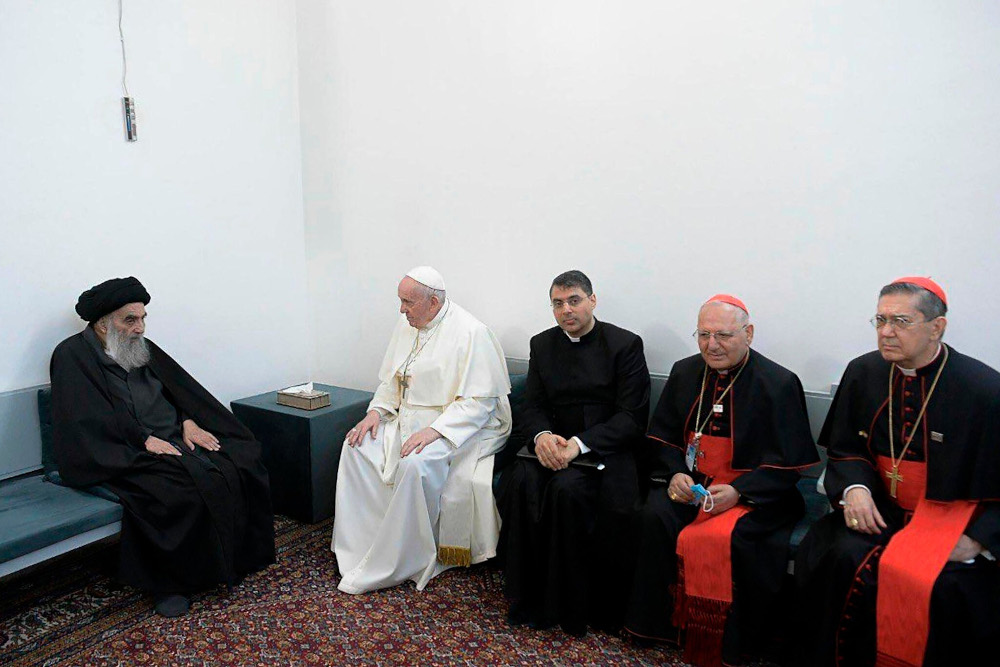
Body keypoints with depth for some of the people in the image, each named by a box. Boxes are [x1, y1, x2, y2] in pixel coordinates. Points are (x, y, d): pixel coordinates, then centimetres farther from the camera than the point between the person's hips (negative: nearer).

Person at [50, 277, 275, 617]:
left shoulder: (143, 348, 17)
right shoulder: (73, 356, -3)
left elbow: (180, 388, 15)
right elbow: (88, 416, -15)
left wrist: (189, 421, -4)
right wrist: (145, 440, -21)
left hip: (174, 439, 6)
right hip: (123, 455, -6)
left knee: (239, 468, -16)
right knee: (179, 491, -34)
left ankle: (234, 558, -1)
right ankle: (168, 583, -13)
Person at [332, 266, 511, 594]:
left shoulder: (471, 333, -16)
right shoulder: (407, 325, 8)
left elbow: (479, 401, -20)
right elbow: (391, 381, 18)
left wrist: (435, 430, -28)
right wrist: (377, 410, -1)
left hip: (457, 427, -8)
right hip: (408, 419, 8)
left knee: (416, 464, -33)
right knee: (358, 445, -12)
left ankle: (392, 565, -16)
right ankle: (360, 546, -5)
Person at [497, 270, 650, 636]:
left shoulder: (625, 344, -2)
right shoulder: (542, 344, 13)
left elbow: (632, 417, -9)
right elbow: (531, 407, 9)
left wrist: (579, 444, -22)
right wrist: (541, 435, -15)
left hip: (603, 450, -4)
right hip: (552, 444, 4)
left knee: (567, 488, -33)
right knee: (521, 481, -27)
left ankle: (569, 605, -13)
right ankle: (529, 597, -11)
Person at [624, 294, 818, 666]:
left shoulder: (779, 384, -6)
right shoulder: (684, 372, 8)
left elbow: (787, 463, -6)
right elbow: (663, 436, 13)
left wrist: (738, 491, -19)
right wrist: (675, 474, -7)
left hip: (752, 491, -4)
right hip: (689, 480, 4)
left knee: (723, 537, -31)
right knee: (653, 517, -24)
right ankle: (658, 624, -7)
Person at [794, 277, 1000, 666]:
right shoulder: (862, 372, 3)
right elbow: (844, 448, 11)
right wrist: (854, 487, -9)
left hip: (955, 515, -2)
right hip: (881, 508, 3)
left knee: (946, 587, -29)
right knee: (844, 560, -25)